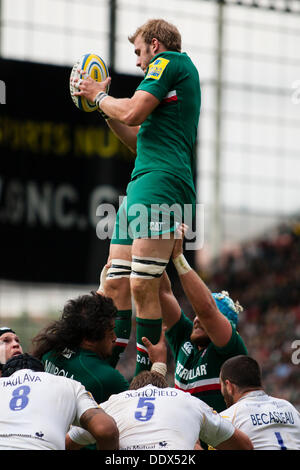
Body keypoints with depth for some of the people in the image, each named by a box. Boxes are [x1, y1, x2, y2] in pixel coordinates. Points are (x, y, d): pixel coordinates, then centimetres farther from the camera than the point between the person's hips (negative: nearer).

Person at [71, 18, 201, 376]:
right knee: (115, 285, 4)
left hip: (161, 181, -10)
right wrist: (105, 109, 28)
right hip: (141, 185, 10)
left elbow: (132, 113, -12)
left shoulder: (171, 61, 1)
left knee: (142, 286, -16)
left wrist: (98, 95, 6)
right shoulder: (177, 75, 30)